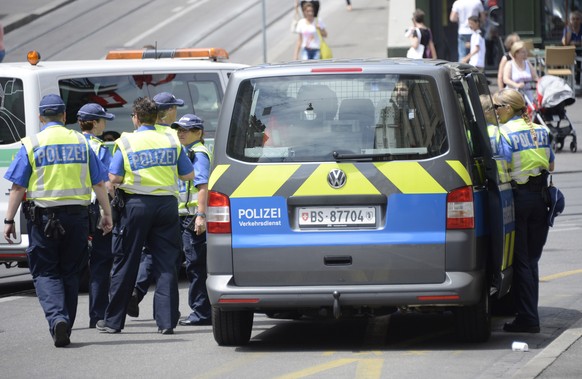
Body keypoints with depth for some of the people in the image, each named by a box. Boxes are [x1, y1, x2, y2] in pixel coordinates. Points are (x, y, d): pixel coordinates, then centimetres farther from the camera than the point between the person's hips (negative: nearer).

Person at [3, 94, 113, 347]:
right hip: (77, 215, 3)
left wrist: (9, 220, 0)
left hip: (44, 216, -3)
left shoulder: (31, 145, -2)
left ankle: (57, 318, -21)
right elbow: (99, 183, 6)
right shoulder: (81, 142, 6)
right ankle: (65, 330, 15)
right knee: (70, 273, 13)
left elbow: (18, 187, -4)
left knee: (45, 272, 3)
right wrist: (107, 214, 13)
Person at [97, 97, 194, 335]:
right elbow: (188, 175, 7)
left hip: (136, 204, -2)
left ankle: (113, 321, 11)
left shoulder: (126, 143, -3)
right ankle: (166, 321, -1)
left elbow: (114, 178, -7)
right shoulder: (171, 141, 4)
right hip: (167, 204, 2)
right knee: (166, 264, 5)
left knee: (125, 263, 6)